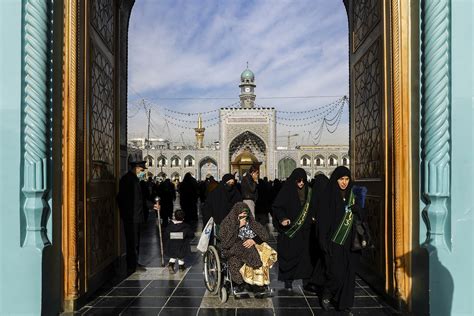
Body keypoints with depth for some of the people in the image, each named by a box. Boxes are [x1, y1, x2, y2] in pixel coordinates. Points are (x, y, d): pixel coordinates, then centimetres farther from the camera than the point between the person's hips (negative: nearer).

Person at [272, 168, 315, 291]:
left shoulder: (308, 191, 5)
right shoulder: (287, 190, -6)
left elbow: (311, 208, 16)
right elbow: (276, 206, -7)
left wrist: (312, 217, -1)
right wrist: (282, 218, -21)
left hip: (304, 230, 3)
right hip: (290, 228, -3)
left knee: (305, 253, 3)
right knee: (289, 254, 1)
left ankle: (306, 279, 13)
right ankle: (288, 280, 12)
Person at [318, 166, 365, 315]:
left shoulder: (353, 195, 8)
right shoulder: (329, 196, -6)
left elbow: (362, 216, 9)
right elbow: (323, 220, -9)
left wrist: (358, 209, -13)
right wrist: (324, 242, -14)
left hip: (350, 242, 4)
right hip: (334, 241, -4)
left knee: (349, 274, 6)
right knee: (336, 274, -6)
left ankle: (345, 304, 19)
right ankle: (326, 295, 21)